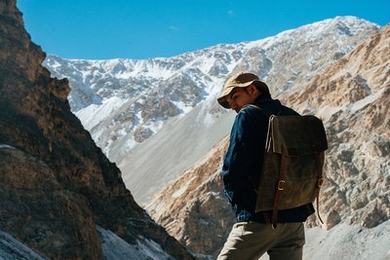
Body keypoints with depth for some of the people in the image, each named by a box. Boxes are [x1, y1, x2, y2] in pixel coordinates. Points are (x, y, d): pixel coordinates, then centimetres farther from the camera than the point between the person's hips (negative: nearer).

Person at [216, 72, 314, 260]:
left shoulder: (248, 115, -7)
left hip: (259, 219, -7)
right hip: (295, 219, 7)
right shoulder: (294, 118, 14)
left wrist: (241, 205, 3)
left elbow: (232, 169, -13)